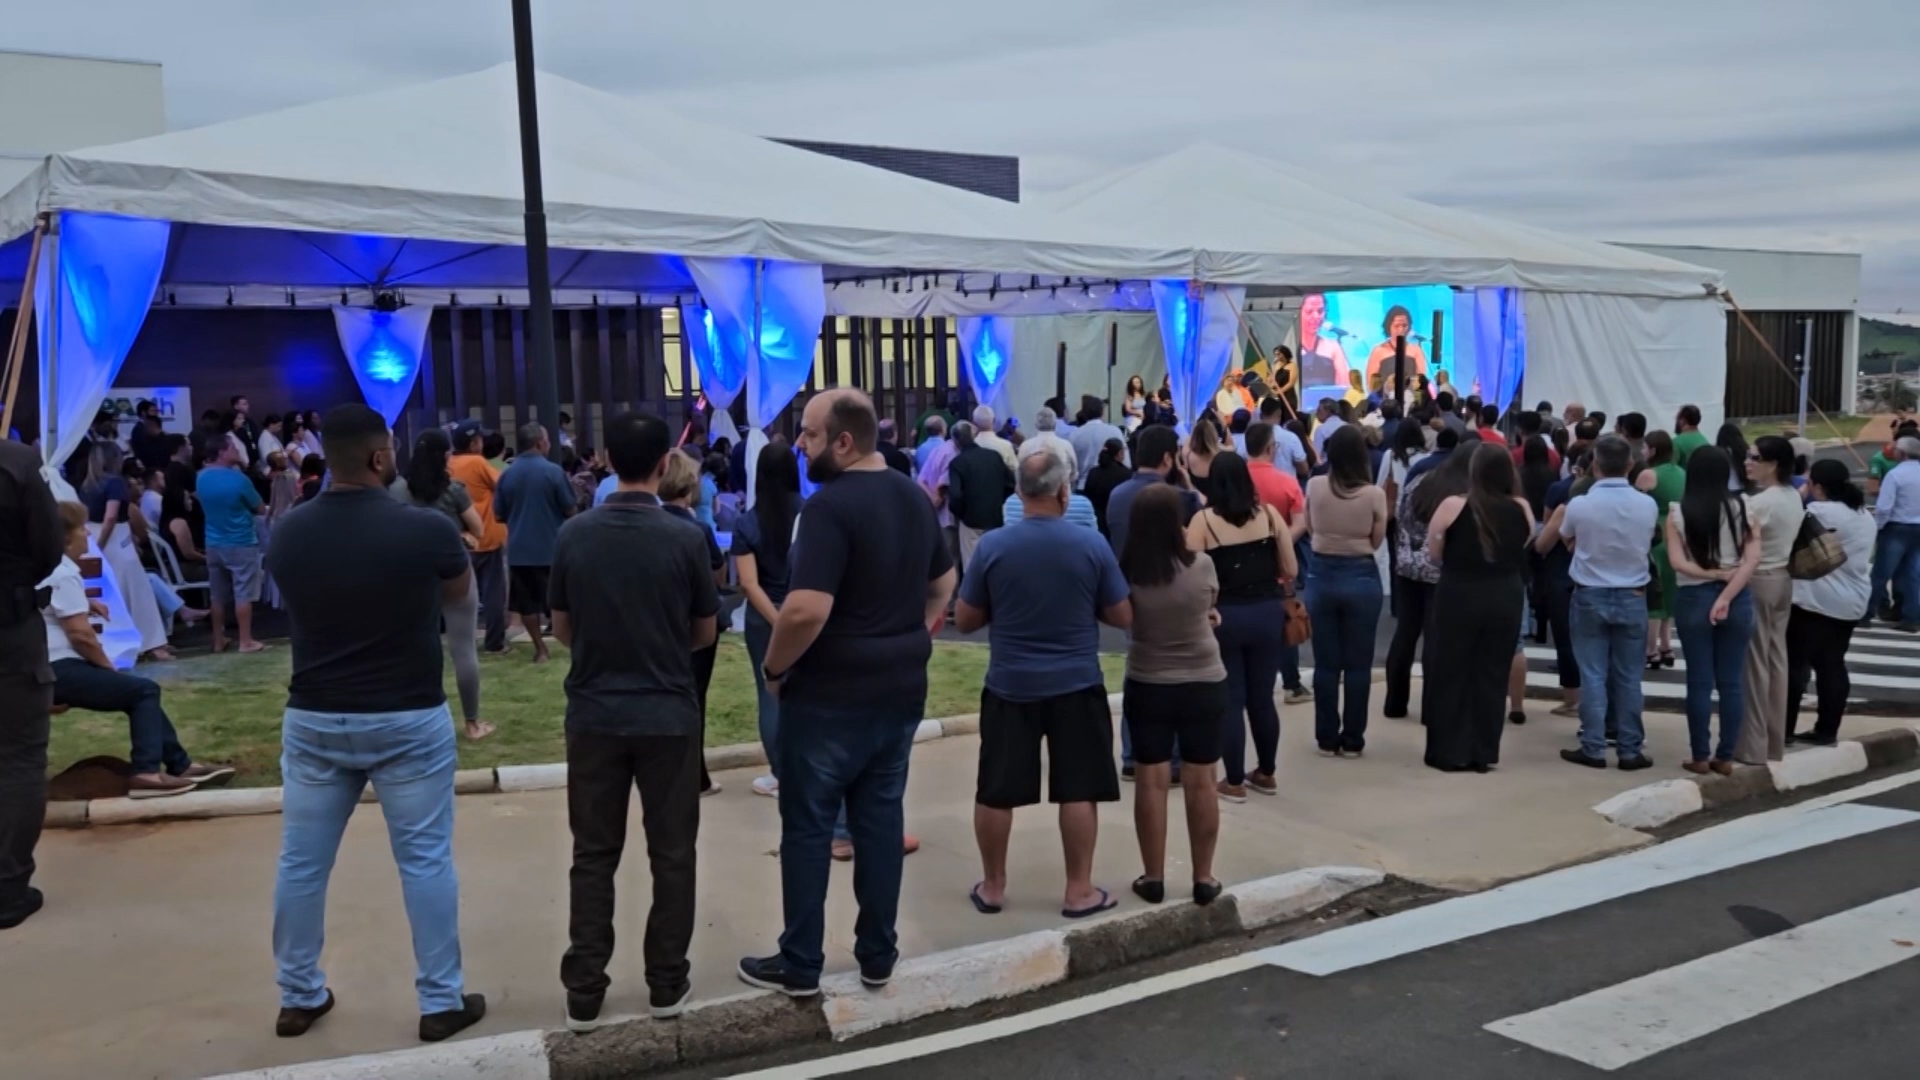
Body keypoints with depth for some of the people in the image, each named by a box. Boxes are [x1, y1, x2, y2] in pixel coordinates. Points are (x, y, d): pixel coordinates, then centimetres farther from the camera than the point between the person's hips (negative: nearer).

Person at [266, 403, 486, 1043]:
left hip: (314, 719, 3)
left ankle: (298, 997, 26)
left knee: (302, 861, 14)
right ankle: (441, 1001, 13)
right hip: (408, 719, -3)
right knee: (425, 860, 6)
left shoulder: (287, 533, -4)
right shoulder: (425, 531, -15)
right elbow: (459, 592, 7)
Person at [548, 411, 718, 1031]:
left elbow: (562, 631, 6)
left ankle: (583, 993, 15)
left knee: (593, 857, 11)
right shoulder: (686, 537, -10)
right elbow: (705, 633, 1)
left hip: (594, 715, 2)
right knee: (671, 854, 11)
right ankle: (667, 985, 18)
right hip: (669, 715, -2)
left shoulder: (573, 535, -5)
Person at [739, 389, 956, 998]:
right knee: (881, 820, 13)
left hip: (831, 696, -7)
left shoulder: (829, 505, -19)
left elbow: (807, 610, -29)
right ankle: (878, 956, 21)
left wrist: (774, 667, -14)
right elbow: (944, 582, 20)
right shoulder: (914, 498, 8)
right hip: (901, 691, 7)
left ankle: (800, 966, 14)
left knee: (808, 827, 5)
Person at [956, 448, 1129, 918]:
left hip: (1009, 686, 1)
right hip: (1076, 685, 0)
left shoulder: (992, 546, -8)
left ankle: (992, 887, 21)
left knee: (996, 791, 11)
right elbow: (1123, 617, -1)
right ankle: (1080, 891, 13)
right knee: (1078, 790, 7)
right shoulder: (1092, 544, -8)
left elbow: (964, 621, 0)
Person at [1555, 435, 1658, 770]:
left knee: (1592, 675, 4)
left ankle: (1593, 748, 6)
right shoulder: (1647, 505, -8)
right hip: (1633, 597, 2)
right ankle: (1630, 750, 11)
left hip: (1590, 596, -2)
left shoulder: (1579, 505, -13)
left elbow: (1567, 541, 7)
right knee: (1628, 677, 7)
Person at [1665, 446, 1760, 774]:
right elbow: (1753, 557, -8)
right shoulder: (1741, 505, 0)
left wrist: (1713, 574, -5)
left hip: (1694, 598, -2)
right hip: (1738, 599, 2)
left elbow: (1678, 562, -12)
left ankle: (1700, 756, 9)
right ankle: (1725, 757, 11)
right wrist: (1728, 593, -12)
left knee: (1699, 681, 4)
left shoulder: (1677, 512, -4)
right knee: (1731, 681, 8)